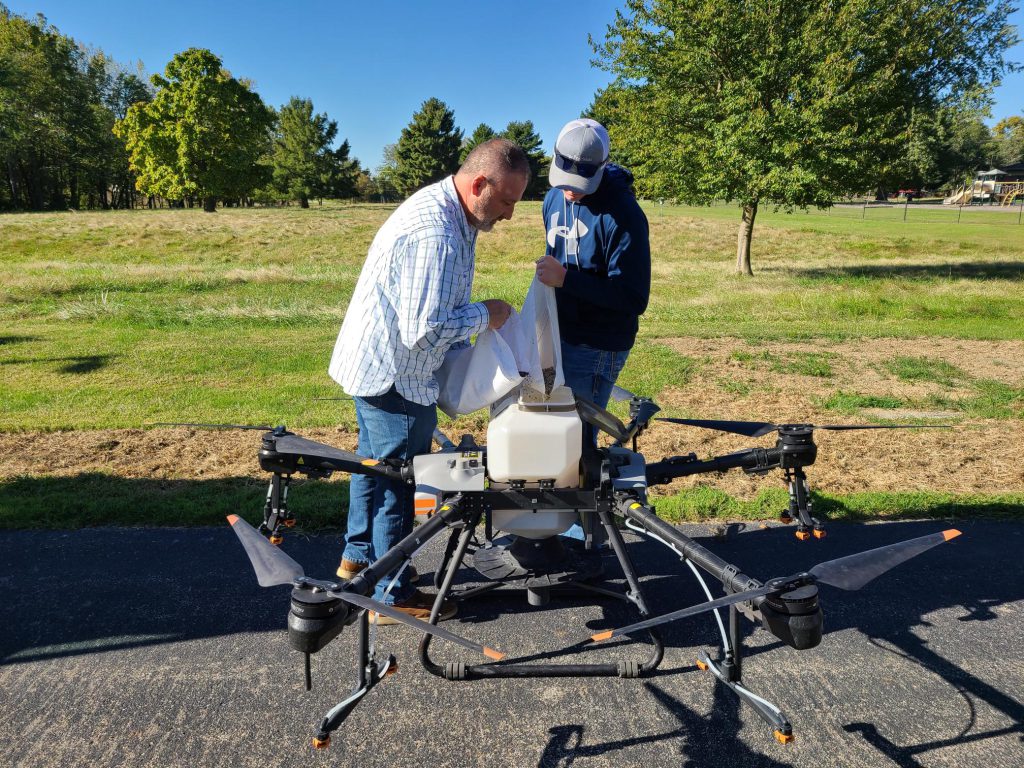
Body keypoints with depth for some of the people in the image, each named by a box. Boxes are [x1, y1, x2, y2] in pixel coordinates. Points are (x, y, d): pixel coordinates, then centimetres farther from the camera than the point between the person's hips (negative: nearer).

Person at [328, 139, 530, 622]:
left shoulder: (450, 212, 6)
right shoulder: (434, 235, -29)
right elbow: (423, 330, -31)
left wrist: (466, 346, 10)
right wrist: (485, 315, -17)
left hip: (373, 364, 11)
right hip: (393, 375, -11)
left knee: (375, 462, 24)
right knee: (400, 481, 3)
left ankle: (358, 556, 45)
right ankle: (393, 596, 21)